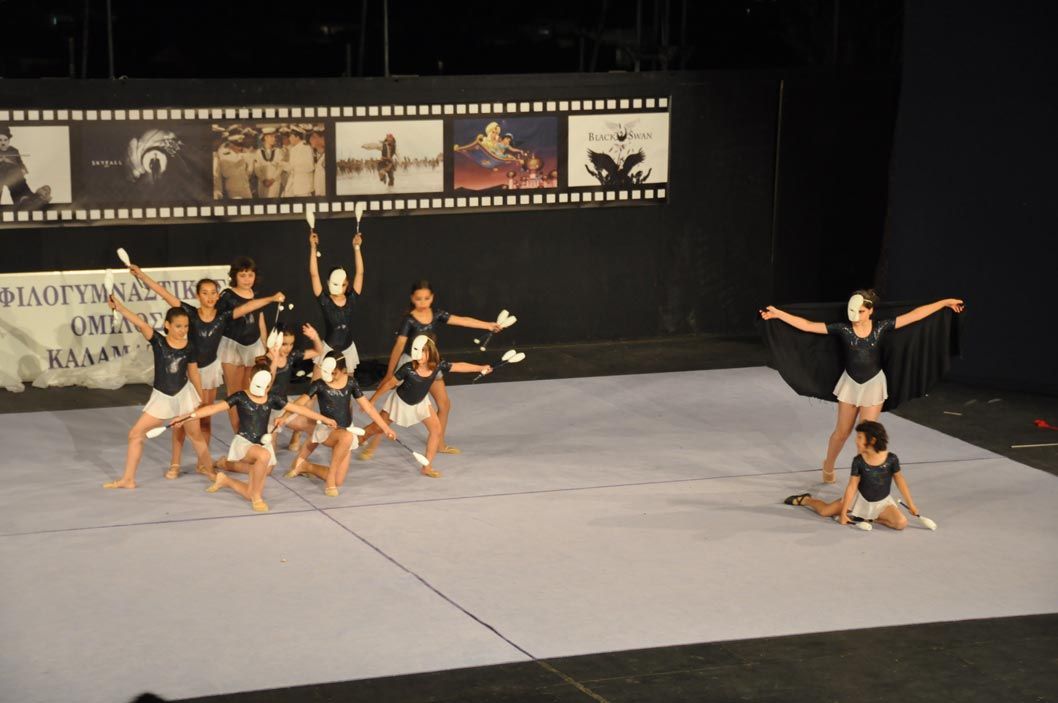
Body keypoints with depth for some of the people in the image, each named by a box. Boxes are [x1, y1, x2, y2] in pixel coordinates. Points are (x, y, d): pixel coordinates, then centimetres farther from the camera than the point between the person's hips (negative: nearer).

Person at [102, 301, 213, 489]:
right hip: (161, 397, 0)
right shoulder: (158, 341, -12)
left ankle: (207, 469, 36)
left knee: (195, 435, 12)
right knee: (136, 433, -3)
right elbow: (141, 324, -29)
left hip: (184, 394, 0)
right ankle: (127, 479, 6)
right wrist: (120, 308, -44)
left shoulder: (189, 346, -6)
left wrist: (201, 398, 14)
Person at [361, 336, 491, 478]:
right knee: (377, 428, 6)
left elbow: (458, 366, -13)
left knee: (436, 430, -6)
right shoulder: (408, 369, -34)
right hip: (401, 401, -4)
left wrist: (480, 368, -15)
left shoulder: (438, 365, -24)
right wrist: (372, 400, -16)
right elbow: (389, 384, -23)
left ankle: (427, 467, 5)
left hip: (420, 403, 4)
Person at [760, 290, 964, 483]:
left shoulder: (881, 328, -13)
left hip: (873, 385, -1)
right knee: (842, 432, 13)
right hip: (850, 384, 1)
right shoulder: (843, 329, -14)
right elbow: (807, 325, -15)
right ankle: (828, 466, 39)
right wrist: (778, 314, -20)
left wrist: (945, 302, -12)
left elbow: (915, 315, -12)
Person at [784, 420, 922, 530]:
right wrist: (843, 512, -14)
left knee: (902, 523, -26)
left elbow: (900, 482, -7)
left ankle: (870, 518, -6)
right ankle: (805, 500, 31)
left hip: (882, 502, -1)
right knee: (825, 511, -2)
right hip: (860, 499, 1)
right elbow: (852, 486, -13)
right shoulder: (858, 461, -15)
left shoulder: (891, 459, -19)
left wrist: (911, 505, -4)